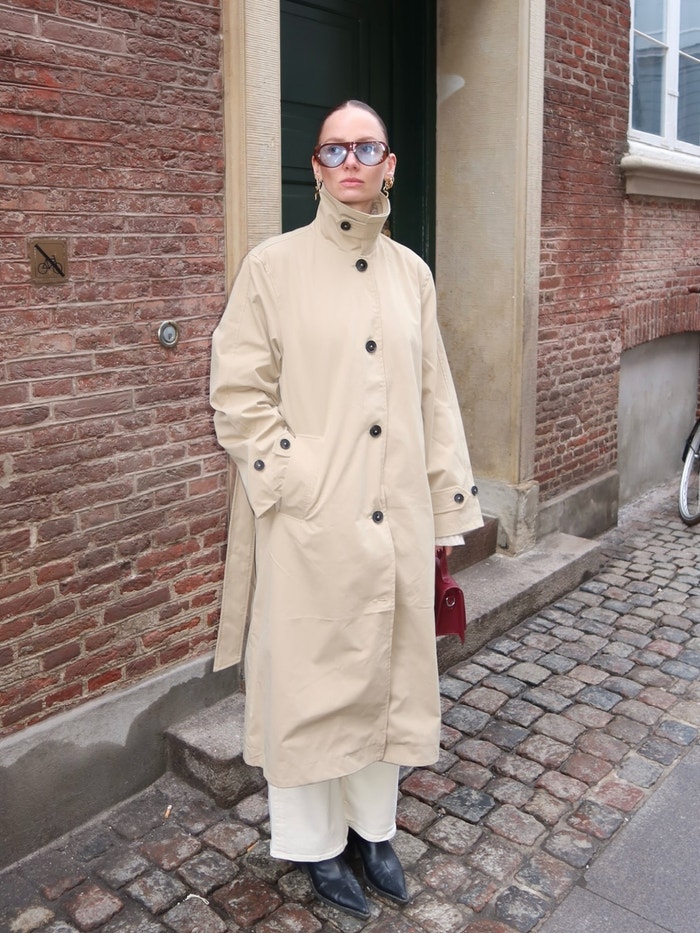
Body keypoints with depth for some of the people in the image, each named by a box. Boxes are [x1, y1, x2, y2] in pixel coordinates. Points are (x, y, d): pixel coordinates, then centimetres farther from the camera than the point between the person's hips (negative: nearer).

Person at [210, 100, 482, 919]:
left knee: (387, 672, 15)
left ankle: (372, 825, 37)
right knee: (309, 677, 9)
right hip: (311, 524, -4)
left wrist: (448, 505, 9)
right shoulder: (274, 264, -3)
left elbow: (434, 396, 10)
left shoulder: (411, 271, 9)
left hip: (396, 520, 4)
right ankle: (314, 840, 31)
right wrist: (296, 478, -14)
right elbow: (237, 394, -6)